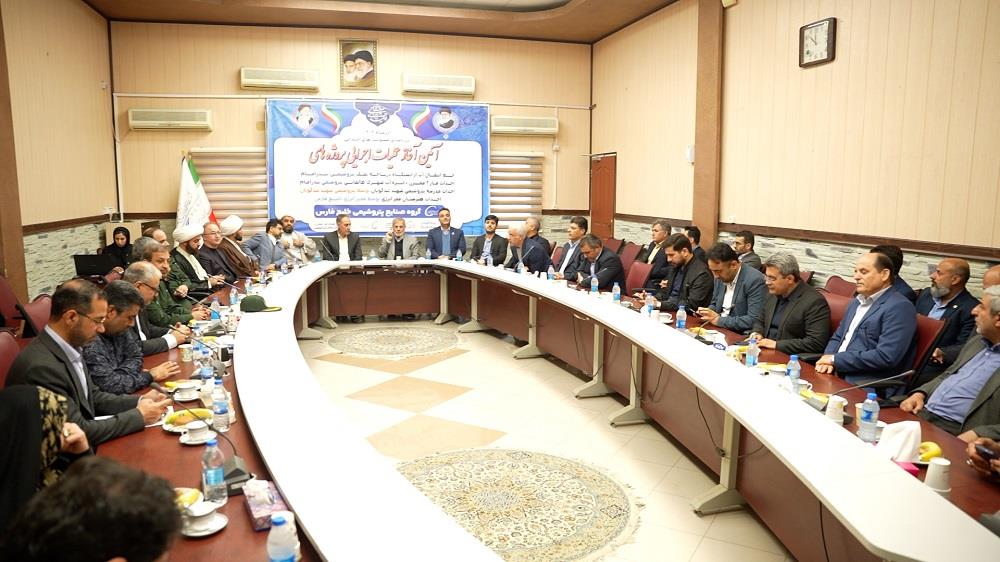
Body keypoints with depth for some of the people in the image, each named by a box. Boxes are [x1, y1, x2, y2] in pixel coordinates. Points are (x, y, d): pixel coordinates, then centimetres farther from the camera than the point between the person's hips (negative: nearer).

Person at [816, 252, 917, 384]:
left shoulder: (899, 307, -11)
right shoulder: (857, 301, 17)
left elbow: (886, 357, -21)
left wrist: (835, 360, -15)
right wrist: (828, 359, -3)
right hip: (837, 375, 8)